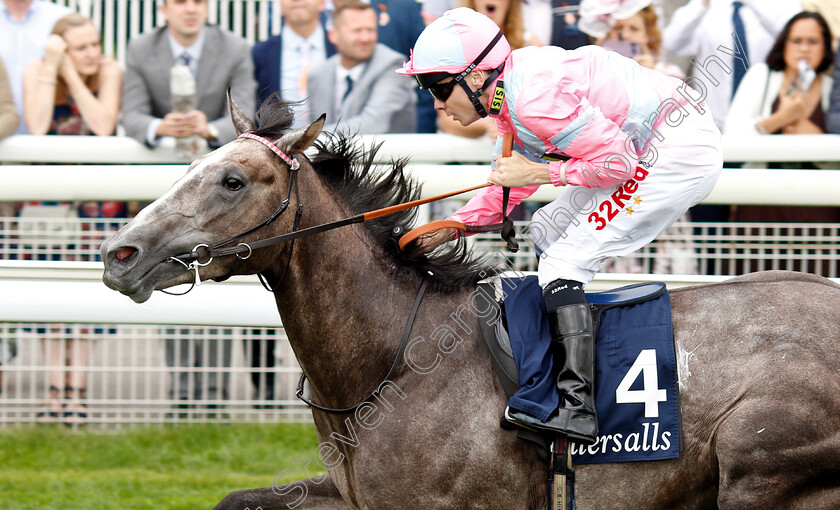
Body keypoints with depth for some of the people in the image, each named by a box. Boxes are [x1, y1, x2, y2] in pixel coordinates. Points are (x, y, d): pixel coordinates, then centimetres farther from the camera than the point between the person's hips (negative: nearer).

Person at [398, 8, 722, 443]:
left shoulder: (533, 98, -24)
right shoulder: (508, 92, 7)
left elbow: (616, 162, -22)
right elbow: (511, 182, 20)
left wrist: (539, 172, -15)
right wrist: (448, 229, 11)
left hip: (678, 152, -11)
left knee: (563, 262, -14)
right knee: (546, 231, 22)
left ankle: (575, 407, -23)